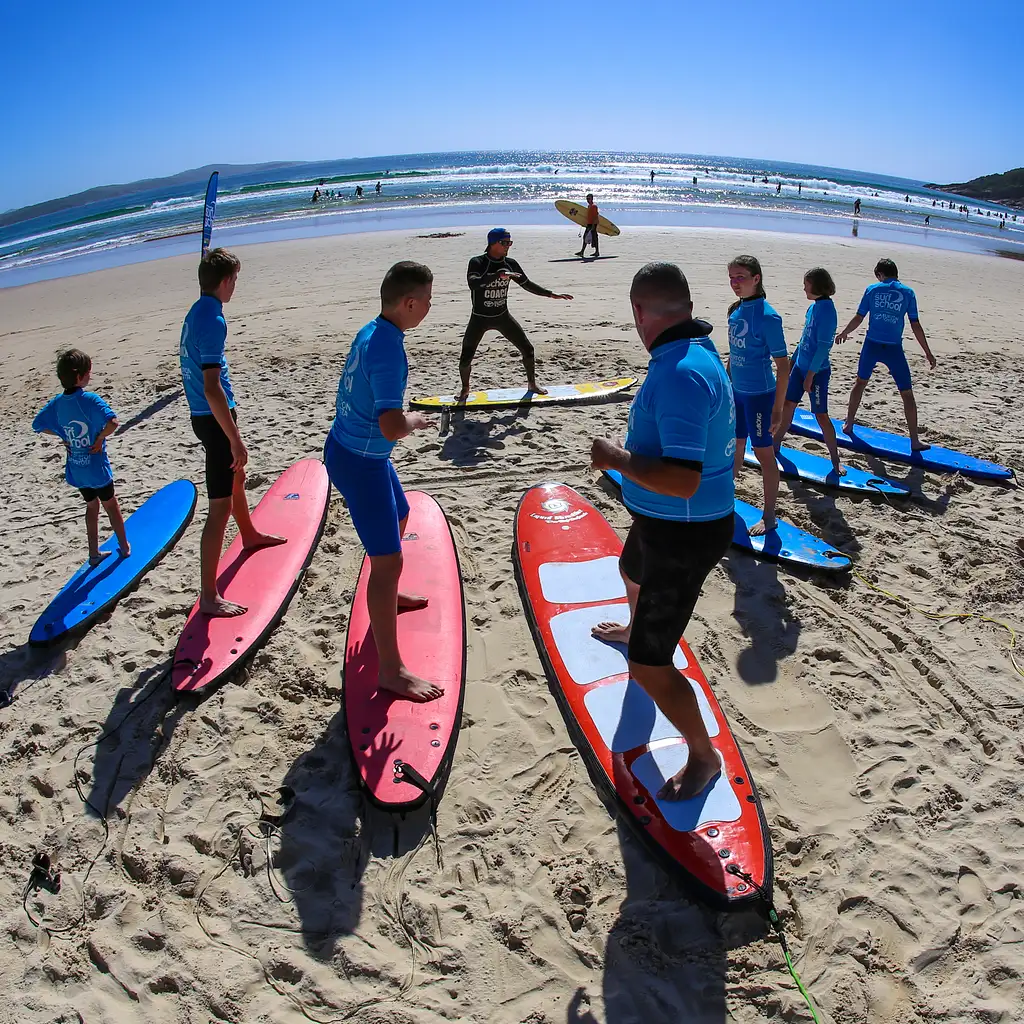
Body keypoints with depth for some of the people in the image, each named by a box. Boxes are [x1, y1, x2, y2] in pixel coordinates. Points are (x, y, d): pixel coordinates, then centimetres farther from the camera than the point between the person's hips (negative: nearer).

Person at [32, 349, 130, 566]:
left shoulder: (57, 402, -2)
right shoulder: (90, 399, -22)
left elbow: (37, 425, 8)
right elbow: (112, 422, -37)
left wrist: (63, 435, 6)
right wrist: (100, 437, -20)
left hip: (75, 470, 5)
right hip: (96, 468, -5)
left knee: (91, 506, 22)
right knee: (111, 505, 15)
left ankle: (94, 554, 28)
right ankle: (124, 547, 29)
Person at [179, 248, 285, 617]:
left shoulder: (195, 312, 10)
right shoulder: (212, 320, -20)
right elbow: (212, 387, -26)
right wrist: (235, 440, -25)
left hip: (204, 416, 11)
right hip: (215, 419, -10)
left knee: (236, 477, 31)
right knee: (220, 507, -8)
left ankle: (249, 535, 57)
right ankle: (208, 596, -3)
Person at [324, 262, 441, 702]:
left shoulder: (371, 331, 3)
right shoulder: (388, 350, -27)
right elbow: (392, 427, -35)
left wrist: (401, 416, 10)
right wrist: (417, 421, -14)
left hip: (351, 448, 10)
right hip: (360, 463, -10)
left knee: (398, 518, 31)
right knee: (388, 561, -7)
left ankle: (387, 597, 55)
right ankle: (390, 670, 2)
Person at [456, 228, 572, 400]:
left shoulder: (510, 264, 0)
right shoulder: (477, 262, -13)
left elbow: (527, 284, 10)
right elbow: (473, 283, -32)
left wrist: (552, 295, 5)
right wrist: (499, 275, -41)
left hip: (502, 316, 4)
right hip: (480, 318, -4)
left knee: (527, 349, 0)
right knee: (466, 357, -7)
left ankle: (532, 383, 21)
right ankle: (465, 389, 18)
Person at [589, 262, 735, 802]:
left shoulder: (679, 373, -32)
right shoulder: (697, 350, 1)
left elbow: (682, 480, -37)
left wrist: (615, 458, -24)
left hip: (684, 535, -11)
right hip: (662, 521, 11)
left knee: (650, 666, -3)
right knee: (631, 569, 40)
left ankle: (704, 757, 20)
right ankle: (634, 629, 73)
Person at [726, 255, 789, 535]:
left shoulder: (767, 316, -18)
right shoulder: (736, 310, 4)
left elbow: (783, 365, -17)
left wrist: (777, 408, -18)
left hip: (759, 394, -7)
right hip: (736, 391, 7)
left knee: (764, 452, 3)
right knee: (735, 446, 20)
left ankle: (769, 517, 15)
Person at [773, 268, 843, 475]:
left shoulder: (826, 310, -18)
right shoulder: (813, 306, 6)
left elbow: (823, 346, -20)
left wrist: (810, 375, -21)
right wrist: (793, 360, 20)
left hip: (817, 371, -8)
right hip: (801, 366, 8)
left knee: (821, 415, -3)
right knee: (788, 405, 15)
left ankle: (836, 461, 7)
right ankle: (775, 444, 31)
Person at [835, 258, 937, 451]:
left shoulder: (872, 289, 2)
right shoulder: (908, 293, 1)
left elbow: (858, 319, 4)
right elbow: (916, 326, 0)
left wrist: (843, 333, 23)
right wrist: (928, 353, 5)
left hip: (872, 345, 2)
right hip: (894, 349, -1)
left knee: (860, 382, 25)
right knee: (907, 394, 5)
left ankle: (848, 424, 33)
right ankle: (915, 441, 7)